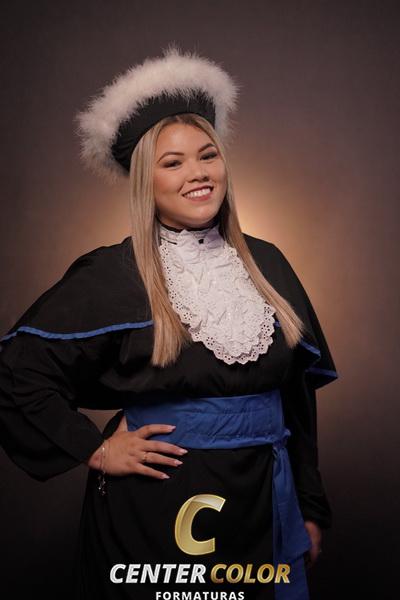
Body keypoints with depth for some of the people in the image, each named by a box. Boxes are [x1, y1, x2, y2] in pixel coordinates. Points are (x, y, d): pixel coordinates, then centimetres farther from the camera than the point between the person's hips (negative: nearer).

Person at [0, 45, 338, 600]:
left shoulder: (266, 264, 3)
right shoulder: (110, 275, -10)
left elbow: (298, 394, 8)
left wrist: (311, 508, 9)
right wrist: (94, 450, -10)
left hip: (264, 508, 4)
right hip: (152, 512, -3)